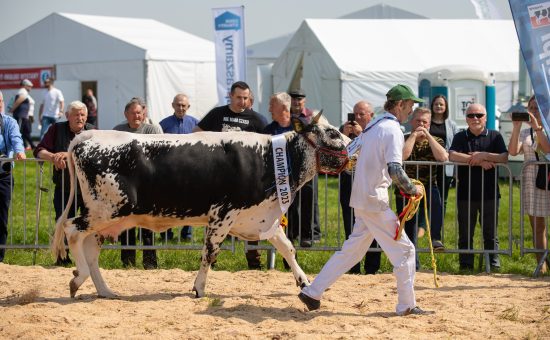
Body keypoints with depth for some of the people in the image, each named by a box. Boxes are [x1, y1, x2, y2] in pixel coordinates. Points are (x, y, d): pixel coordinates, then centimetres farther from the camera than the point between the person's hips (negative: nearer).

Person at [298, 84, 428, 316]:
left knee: (353, 249, 15)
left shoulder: (372, 126, 15)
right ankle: (406, 305, 3)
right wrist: (412, 189, -10)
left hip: (361, 198, 9)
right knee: (404, 249, -1)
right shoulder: (392, 129, -14)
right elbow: (395, 170, -25)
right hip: (376, 201, -9)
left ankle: (312, 293, 14)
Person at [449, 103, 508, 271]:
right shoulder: (460, 137, 7)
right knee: (465, 234, 5)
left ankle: (494, 265, 7)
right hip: (466, 193, 0)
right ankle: (466, 266, 11)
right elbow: (452, 156, -13)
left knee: (490, 234, 3)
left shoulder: (495, 136, 7)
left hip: (489, 193, 0)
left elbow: (505, 157, -6)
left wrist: (483, 155, -17)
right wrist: (479, 161, -17)